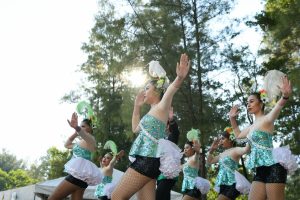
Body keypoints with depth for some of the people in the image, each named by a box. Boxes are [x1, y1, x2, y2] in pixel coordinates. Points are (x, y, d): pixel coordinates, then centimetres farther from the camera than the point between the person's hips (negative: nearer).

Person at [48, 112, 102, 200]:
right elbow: (67, 145, 40)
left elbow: (83, 134, -28)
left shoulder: (90, 139, -2)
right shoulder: (81, 143, 26)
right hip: (79, 174, 10)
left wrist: (76, 127, -50)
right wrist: (75, 134, 27)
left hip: (80, 174, -10)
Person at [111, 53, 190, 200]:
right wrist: (137, 106, 33)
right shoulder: (152, 112, 24)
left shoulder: (161, 108, -1)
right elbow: (135, 129, 38)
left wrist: (179, 78, -43)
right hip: (146, 160, 9)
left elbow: (172, 89, -23)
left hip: (149, 160, -9)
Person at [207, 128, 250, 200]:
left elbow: (246, 149, -28)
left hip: (231, 184, -9)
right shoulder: (222, 154, 17)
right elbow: (209, 161, 28)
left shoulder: (235, 150, -7)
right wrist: (212, 149, 20)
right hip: (223, 185, 9)